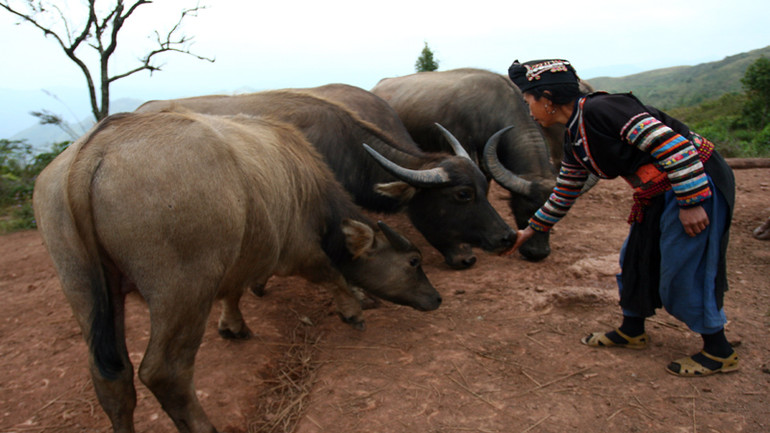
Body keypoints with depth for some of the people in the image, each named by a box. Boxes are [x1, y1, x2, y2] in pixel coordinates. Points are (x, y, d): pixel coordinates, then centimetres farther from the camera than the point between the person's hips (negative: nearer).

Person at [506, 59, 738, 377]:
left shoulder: (599, 109, -22)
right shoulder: (574, 139, 8)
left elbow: (666, 140, -25)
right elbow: (564, 192, 19)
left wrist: (692, 201, -24)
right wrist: (531, 230, 24)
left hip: (696, 182, -10)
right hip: (659, 194, 10)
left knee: (684, 270, -3)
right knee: (636, 258, 16)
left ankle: (718, 353, 17)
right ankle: (632, 332, 34)